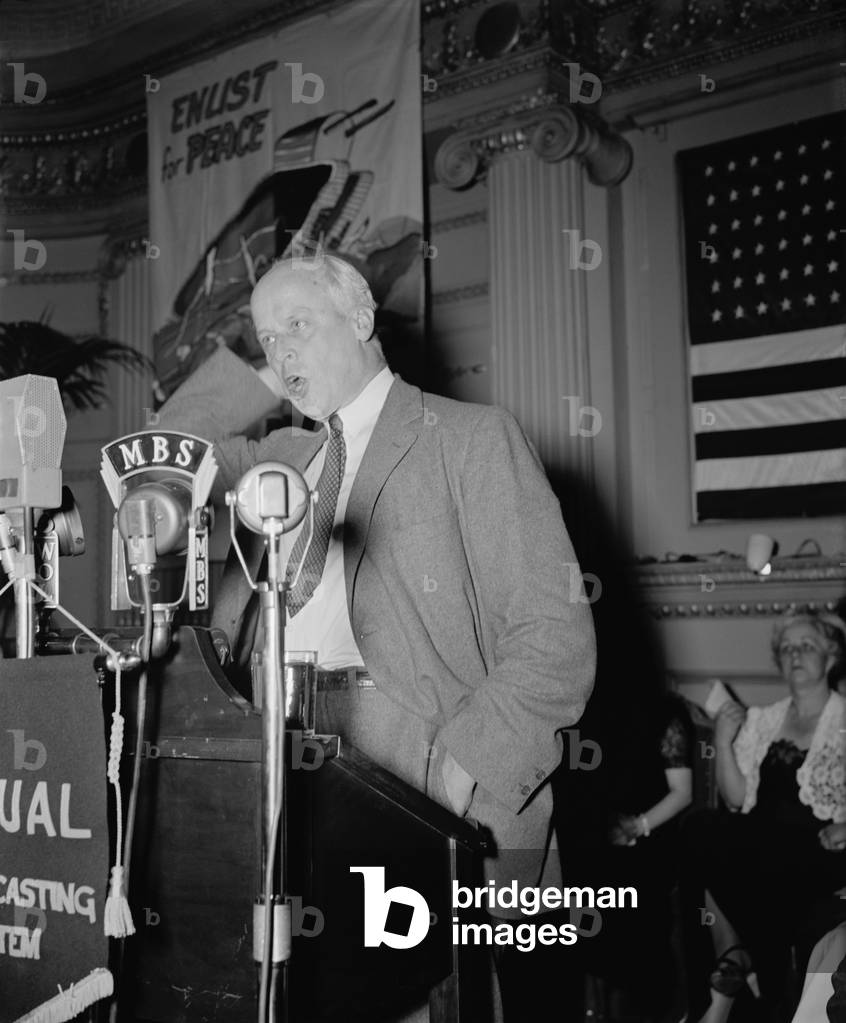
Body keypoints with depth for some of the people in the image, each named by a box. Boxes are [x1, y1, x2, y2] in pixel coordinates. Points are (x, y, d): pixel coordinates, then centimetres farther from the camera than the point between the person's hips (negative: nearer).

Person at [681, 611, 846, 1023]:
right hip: (761, 844, 4)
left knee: (768, 869, -35)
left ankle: (737, 959, -9)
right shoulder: (761, 720, 16)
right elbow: (738, 801, 8)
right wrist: (723, 742, -5)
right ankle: (731, 958, -13)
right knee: (701, 826, -26)